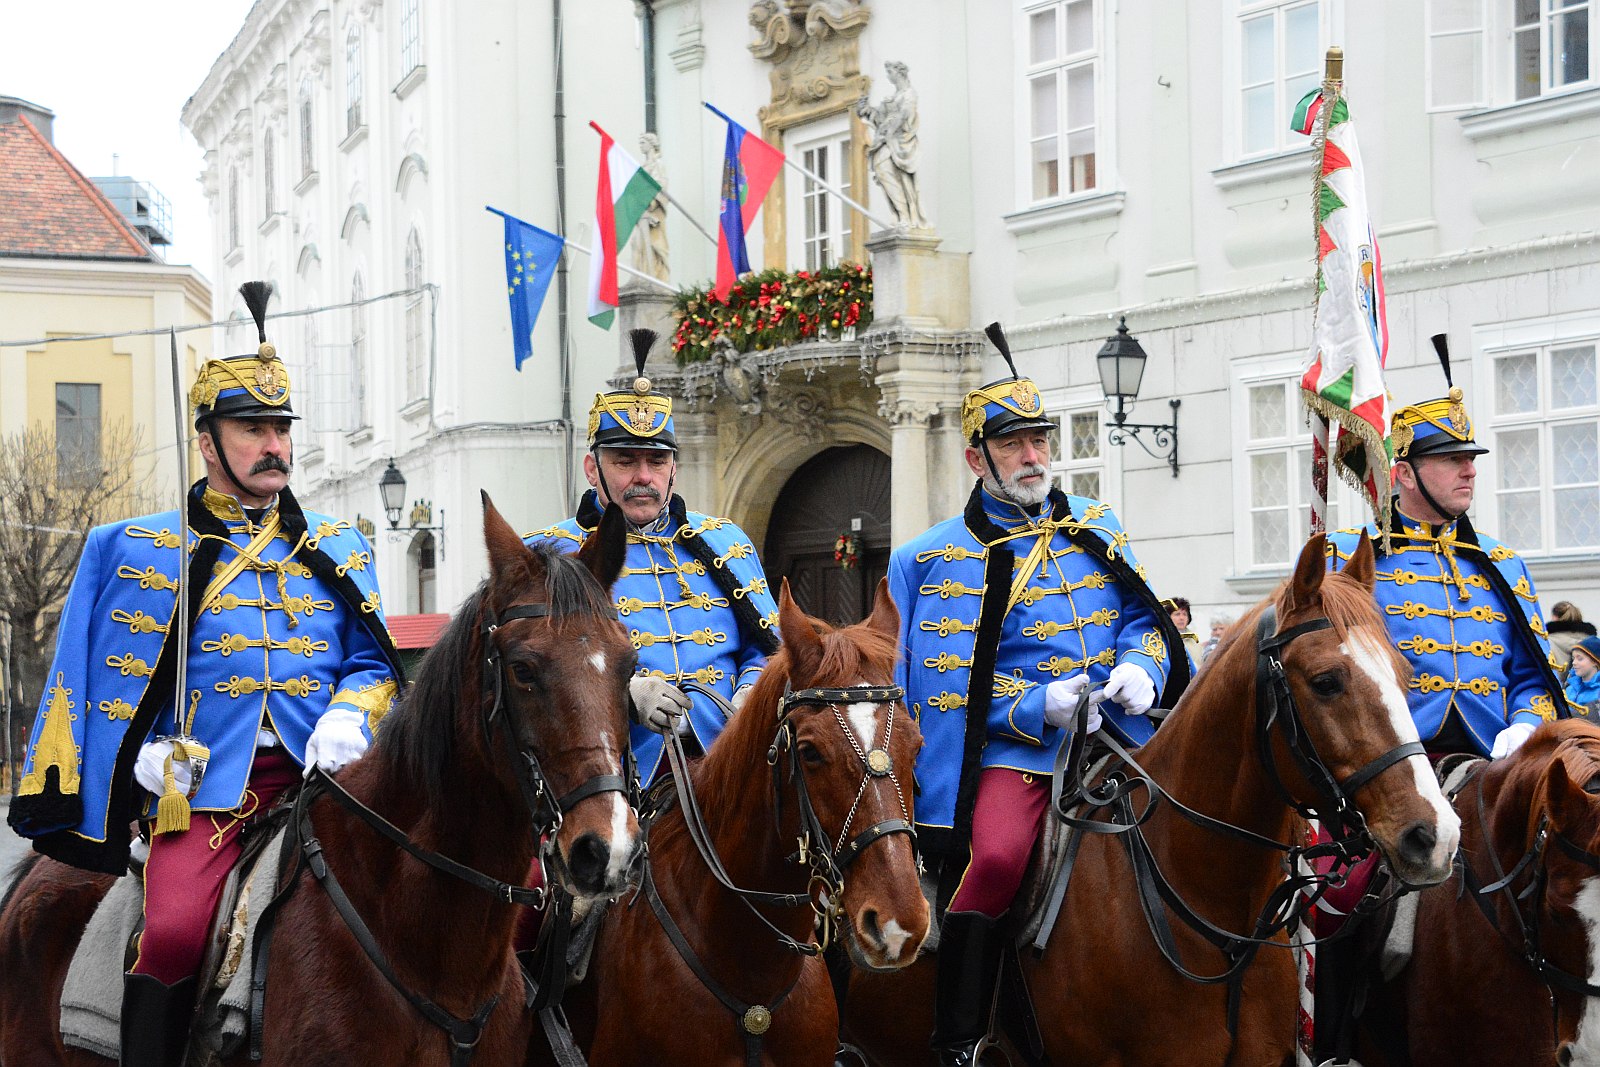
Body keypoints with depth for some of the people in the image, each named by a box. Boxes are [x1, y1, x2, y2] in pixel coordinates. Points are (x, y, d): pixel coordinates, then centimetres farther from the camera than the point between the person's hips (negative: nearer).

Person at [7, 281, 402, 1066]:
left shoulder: (338, 550, 19)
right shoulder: (137, 551, 12)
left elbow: (372, 663, 19)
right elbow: (103, 677, 13)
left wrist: (349, 716, -3)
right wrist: (145, 754, -4)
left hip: (320, 772, 2)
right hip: (206, 783, -2)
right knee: (173, 930, -28)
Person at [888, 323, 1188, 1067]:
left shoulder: (1096, 530, 14)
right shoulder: (939, 559, 0)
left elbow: (1143, 617, 18)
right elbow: (945, 683, -6)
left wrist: (1140, 667, -5)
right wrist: (1040, 705, -18)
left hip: (1114, 738, 5)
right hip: (1008, 750, -5)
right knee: (996, 855, -31)